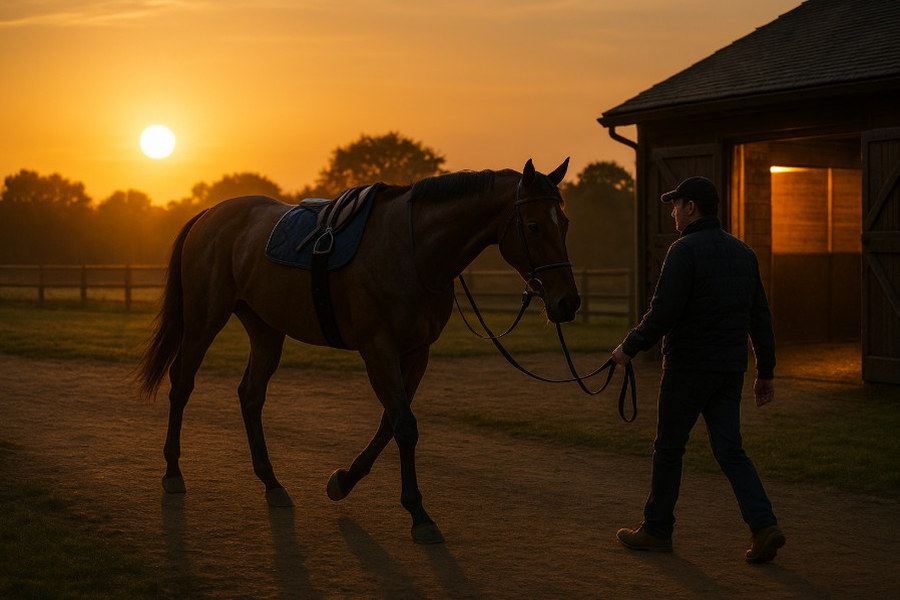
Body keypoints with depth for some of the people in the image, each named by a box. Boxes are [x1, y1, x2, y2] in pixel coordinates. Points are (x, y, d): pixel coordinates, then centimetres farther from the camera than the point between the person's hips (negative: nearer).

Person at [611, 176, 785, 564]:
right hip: (731, 370, 7)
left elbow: (662, 314, -20)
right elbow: (760, 318, 12)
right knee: (730, 451, 7)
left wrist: (629, 348, -6)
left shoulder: (685, 250, -13)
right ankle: (763, 526, -8)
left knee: (668, 449, 8)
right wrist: (766, 372, 16)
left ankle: (657, 529, 19)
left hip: (688, 368, -6)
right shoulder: (743, 252, 10)